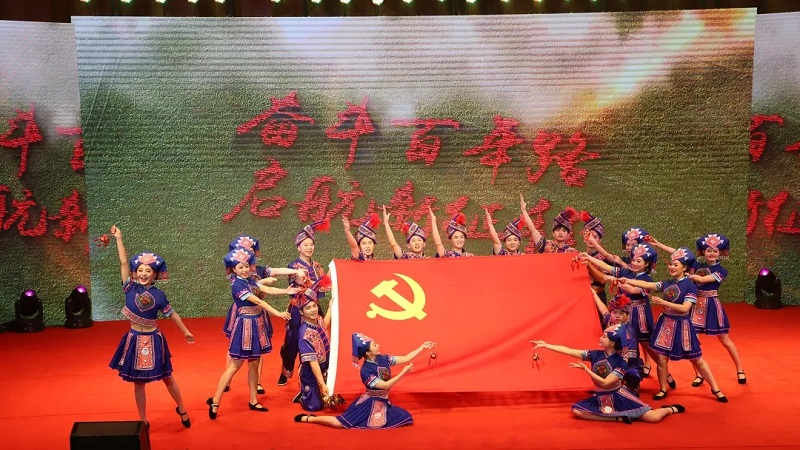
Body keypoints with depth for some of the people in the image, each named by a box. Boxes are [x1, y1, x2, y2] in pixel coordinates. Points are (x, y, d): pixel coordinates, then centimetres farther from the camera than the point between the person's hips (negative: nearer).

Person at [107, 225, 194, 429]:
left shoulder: (158, 294, -6)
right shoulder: (130, 288, -5)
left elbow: (172, 314, 4)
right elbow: (124, 262, -9)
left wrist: (186, 332, 12)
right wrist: (118, 239, -11)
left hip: (153, 340, -1)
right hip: (134, 340, 1)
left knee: (167, 378, 12)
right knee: (138, 382, 10)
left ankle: (182, 410, 32)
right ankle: (143, 421, 22)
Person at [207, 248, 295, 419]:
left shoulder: (250, 280, 8)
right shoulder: (237, 285, -17)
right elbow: (258, 302, -23)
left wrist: (286, 291, -12)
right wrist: (278, 313, -27)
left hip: (256, 325, 8)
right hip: (245, 326, -8)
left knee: (254, 364, 13)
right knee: (235, 366, -3)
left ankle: (253, 401, 21)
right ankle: (215, 401, 4)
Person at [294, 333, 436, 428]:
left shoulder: (383, 359, -3)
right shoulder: (366, 371, -22)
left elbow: (406, 358, 1)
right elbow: (385, 385, -26)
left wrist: (423, 347, -4)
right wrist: (403, 372, -27)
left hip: (383, 402, 7)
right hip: (369, 403, -7)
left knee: (406, 418, -5)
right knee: (340, 423, -17)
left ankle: (378, 417, 14)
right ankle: (308, 418, 2)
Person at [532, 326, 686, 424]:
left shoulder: (620, 363, -17)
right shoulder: (595, 355, -5)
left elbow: (605, 383, -24)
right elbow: (569, 351, -8)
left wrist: (585, 369, -26)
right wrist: (546, 345, -12)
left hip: (618, 397, -5)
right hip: (601, 398, 5)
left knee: (653, 418, -18)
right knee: (576, 410, -17)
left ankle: (670, 409, 21)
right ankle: (618, 418, -12)